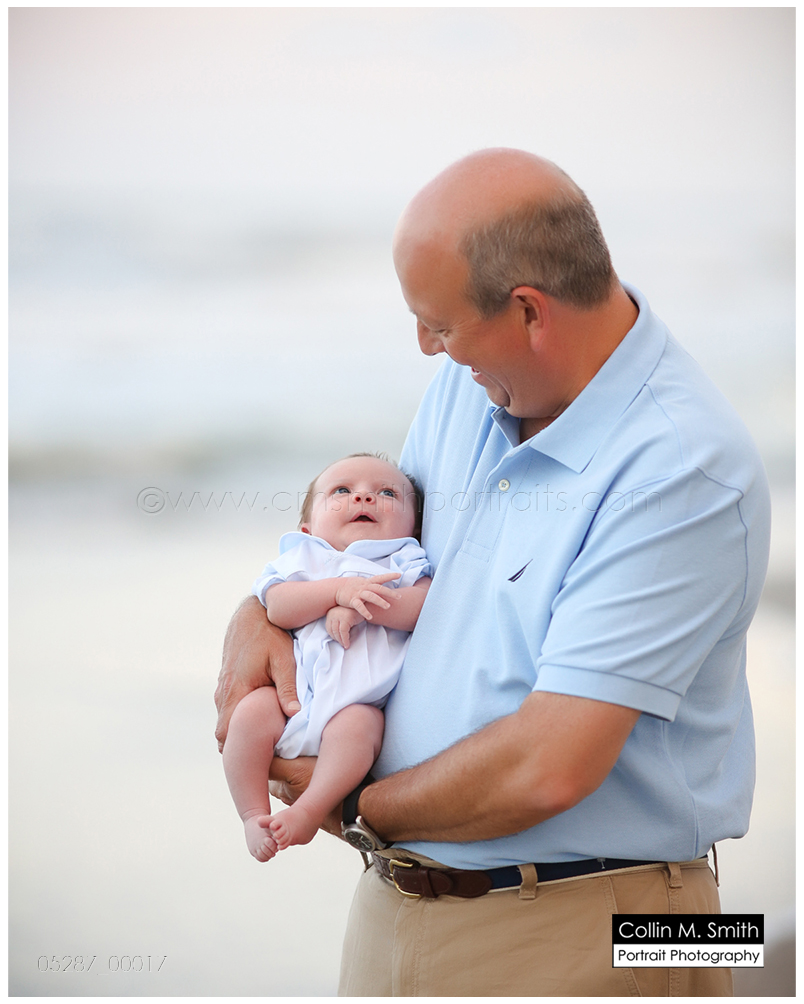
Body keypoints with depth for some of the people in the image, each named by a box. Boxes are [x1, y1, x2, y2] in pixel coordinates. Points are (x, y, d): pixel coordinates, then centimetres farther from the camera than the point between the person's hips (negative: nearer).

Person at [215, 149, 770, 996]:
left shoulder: (686, 472, -23)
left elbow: (548, 768, -27)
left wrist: (360, 806, -12)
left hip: (575, 934, -7)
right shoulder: (470, 385, 3)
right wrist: (259, 613, 1)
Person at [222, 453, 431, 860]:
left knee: (356, 724, -33)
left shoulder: (404, 563, 17)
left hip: (362, 699, -2)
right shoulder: (302, 559, 20)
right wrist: (340, 589, -14)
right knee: (252, 710, -25)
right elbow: (279, 608, -2)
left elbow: (425, 608, -5)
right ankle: (254, 814, -13)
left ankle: (309, 810, -25)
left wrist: (362, 607, -15)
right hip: (293, 693, 2)